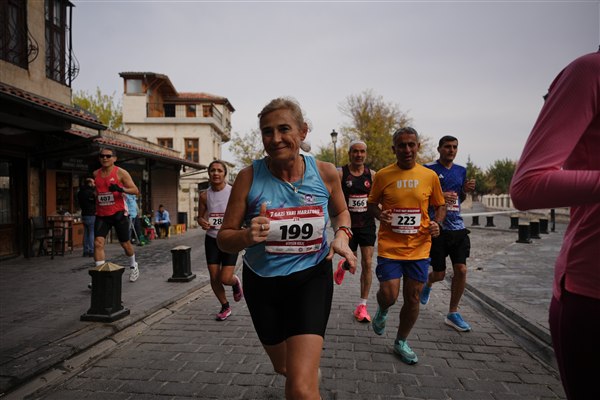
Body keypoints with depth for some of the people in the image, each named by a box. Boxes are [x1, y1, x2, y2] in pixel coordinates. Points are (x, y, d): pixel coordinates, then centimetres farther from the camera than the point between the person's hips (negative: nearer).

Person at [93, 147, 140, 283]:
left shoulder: (121, 173, -6)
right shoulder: (95, 174, 9)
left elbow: (135, 190, -11)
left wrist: (120, 189, -26)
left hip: (118, 213, -3)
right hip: (101, 215, 4)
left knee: (125, 243, 9)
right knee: (98, 242, -12)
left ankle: (133, 266, 34)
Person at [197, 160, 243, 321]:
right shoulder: (205, 195, 1)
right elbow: (200, 216, 13)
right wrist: (202, 222, -9)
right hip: (212, 239, 3)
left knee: (225, 278, -8)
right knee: (214, 277, 4)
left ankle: (235, 282, 31)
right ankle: (225, 307, 29)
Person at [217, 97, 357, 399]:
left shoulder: (325, 173, -11)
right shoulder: (249, 177, -16)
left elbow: (340, 211, 10)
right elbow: (224, 238, -10)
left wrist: (342, 236, -11)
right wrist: (247, 236, -32)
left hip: (311, 278, -1)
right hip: (262, 281, 2)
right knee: (283, 366, 26)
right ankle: (310, 365, 63)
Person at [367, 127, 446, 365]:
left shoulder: (429, 176, 1)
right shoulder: (382, 175, -3)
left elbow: (440, 205, 13)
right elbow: (371, 203, 8)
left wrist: (437, 223, -6)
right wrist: (378, 214, -14)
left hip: (419, 247, 2)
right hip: (389, 246, -2)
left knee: (412, 298, 9)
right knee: (389, 295, -7)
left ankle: (401, 342, 32)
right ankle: (382, 311, 33)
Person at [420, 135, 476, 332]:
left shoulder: (461, 171, 12)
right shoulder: (428, 169, -5)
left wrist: (466, 190, 0)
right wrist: (439, 196, -21)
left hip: (457, 227, 5)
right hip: (436, 227, -5)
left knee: (461, 269, -2)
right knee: (439, 274, 4)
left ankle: (453, 314, 15)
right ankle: (428, 284, 42)